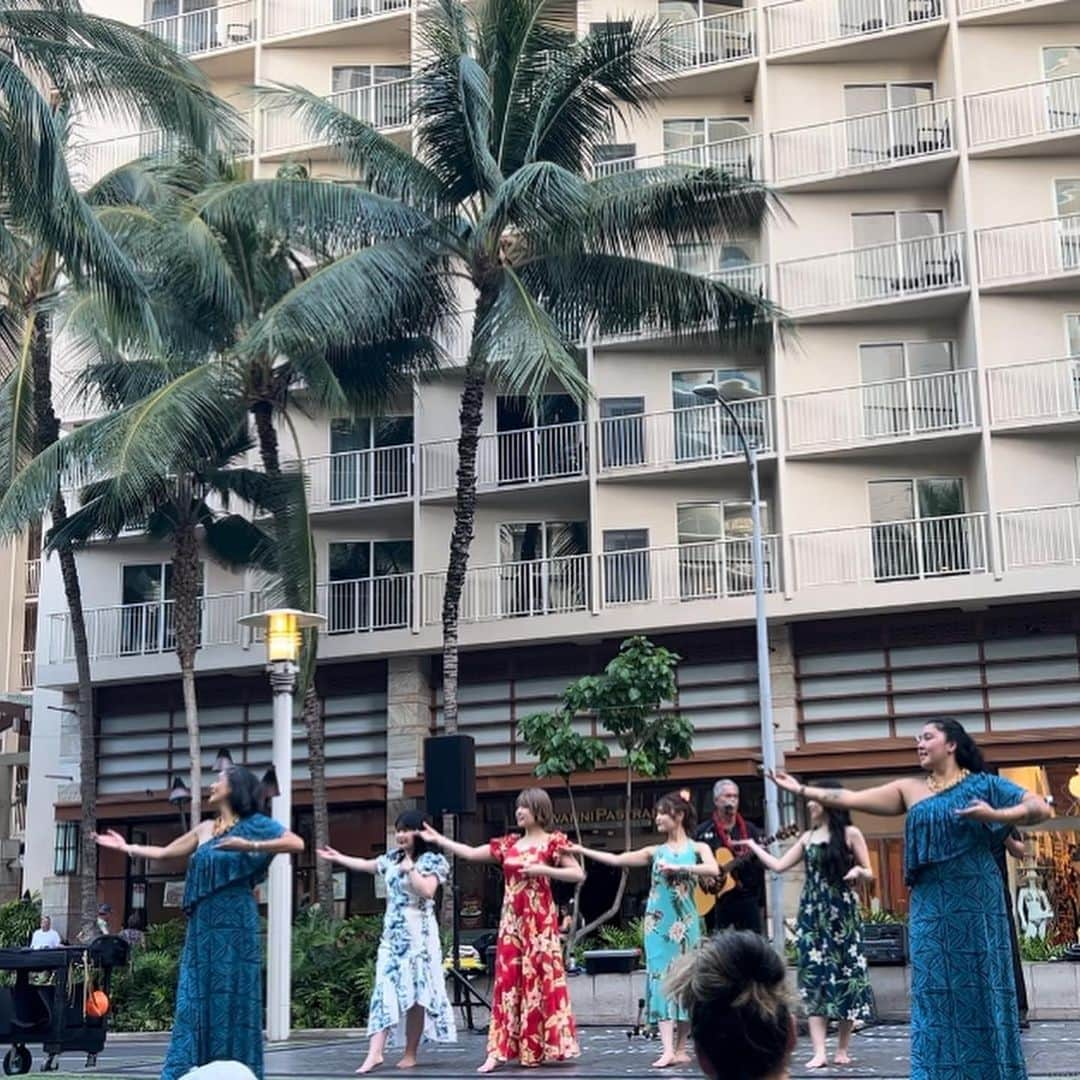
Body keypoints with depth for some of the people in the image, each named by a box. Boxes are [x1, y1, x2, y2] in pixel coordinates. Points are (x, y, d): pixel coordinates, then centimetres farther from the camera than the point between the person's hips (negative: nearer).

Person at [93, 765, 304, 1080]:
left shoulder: (254, 824, -2)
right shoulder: (205, 829, 15)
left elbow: (296, 843, -16)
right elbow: (163, 853, 25)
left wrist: (250, 846, -22)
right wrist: (125, 847, 30)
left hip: (235, 925, -6)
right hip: (202, 926, 6)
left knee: (232, 999, -4)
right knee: (195, 999, 4)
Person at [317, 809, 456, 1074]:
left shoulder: (431, 861, -5)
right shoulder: (392, 859, 12)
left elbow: (427, 891, -18)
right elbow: (366, 865, 29)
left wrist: (410, 869, -17)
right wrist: (338, 858, 35)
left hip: (418, 934, -5)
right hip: (392, 934, 5)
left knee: (415, 993, -1)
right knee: (385, 989, -4)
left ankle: (410, 1054, 6)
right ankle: (375, 1052, -10)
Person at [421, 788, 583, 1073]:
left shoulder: (553, 841, -3)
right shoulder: (508, 844, 12)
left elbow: (578, 874, -8)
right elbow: (471, 854, 14)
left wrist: (544, 870, -17)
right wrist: (438, 839, 13)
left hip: (539, 921, -5)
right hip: (511, 921, 5)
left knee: (540, 980, -4)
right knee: (507, 981, 2)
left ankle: (537, 1049, 4)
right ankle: (498, 1051, 1)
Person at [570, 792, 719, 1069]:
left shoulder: (697, 848, 3)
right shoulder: (655, 852, 10)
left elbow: (713, 869, -17)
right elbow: (617, 860, 6)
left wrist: (677, 867, -23)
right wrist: (583, 851, 0)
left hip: (685, 923, -2)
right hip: (658, 923, 2)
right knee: (661, 980, -7)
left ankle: (680, 1048, 9)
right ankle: (668, 1050, -12)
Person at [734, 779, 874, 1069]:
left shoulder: (850, 834, -2)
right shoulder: (808, 837, 12)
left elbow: (869, 874, 0)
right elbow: (779, 866, 15)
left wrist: (858, 872, -21)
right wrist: (754, 847, 17)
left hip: (843, 914, -4)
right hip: (812, 915, 4)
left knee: (846, 975, -2)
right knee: (814, 977, -3)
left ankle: (842, 1049, 9)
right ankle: (819, 1052, -5)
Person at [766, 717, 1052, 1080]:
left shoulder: (982, 784, 1)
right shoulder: (909, 789, 10)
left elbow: (1040, 808, -5)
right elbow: (851, 799, 7)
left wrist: (994, 815, -19)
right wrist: (802, 790, 3)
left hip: (975, 903, -3)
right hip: (931, 905, 3)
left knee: (982, 988, 0)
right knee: (935, 991, 2)